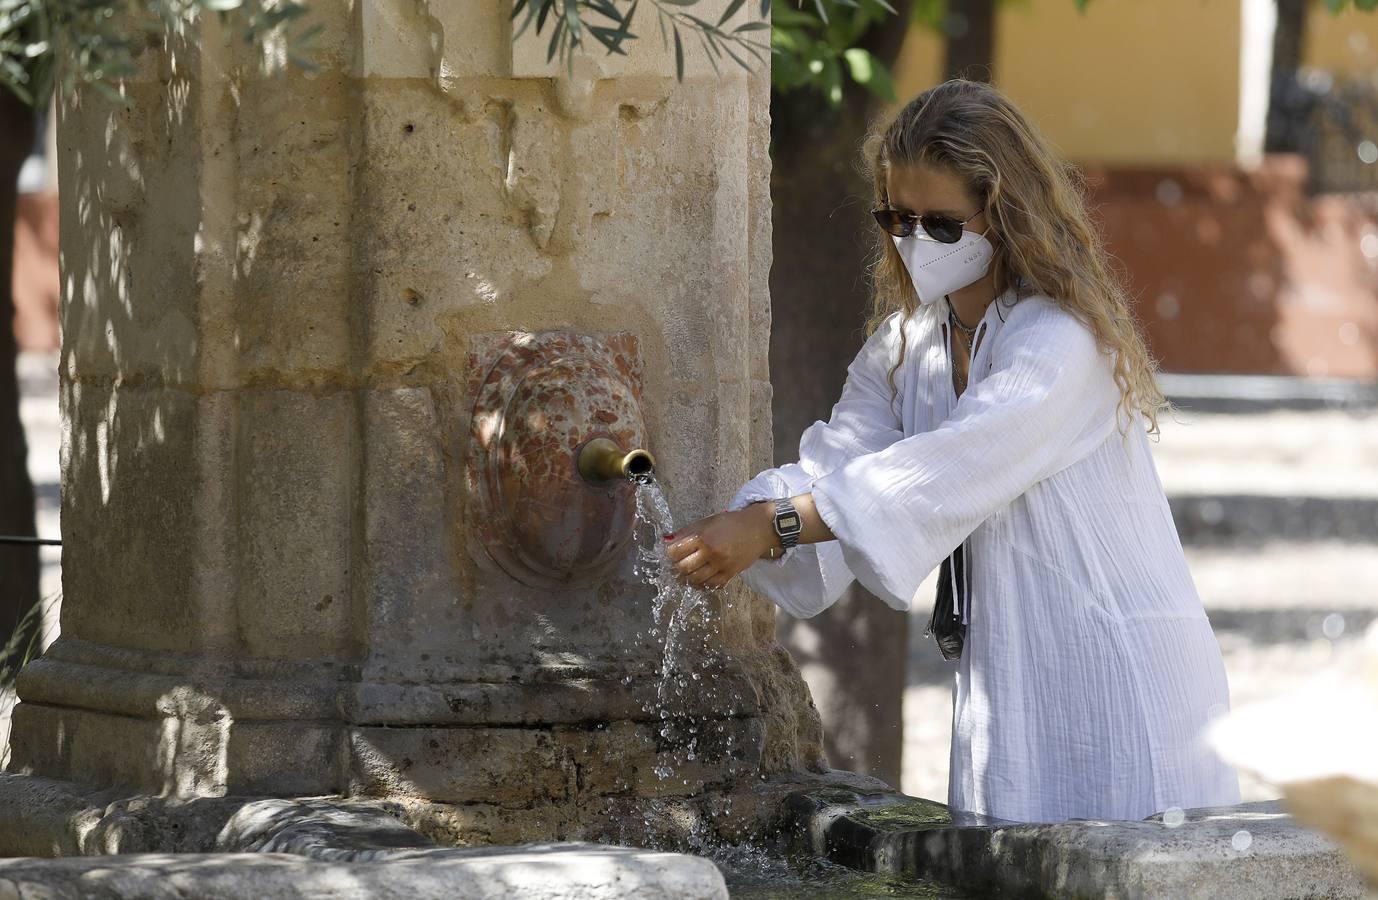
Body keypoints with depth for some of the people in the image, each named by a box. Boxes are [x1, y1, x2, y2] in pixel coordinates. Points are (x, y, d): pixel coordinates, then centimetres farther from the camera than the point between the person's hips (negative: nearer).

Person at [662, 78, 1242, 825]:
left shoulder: (1061, 342, -16)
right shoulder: (903, 345, 11)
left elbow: (949, 470, -27)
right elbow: (836, 463, -2)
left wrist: (773, 524, -33)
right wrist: (728, 528, -22)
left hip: (1117, 673, -7)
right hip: (1004, 673, 7)